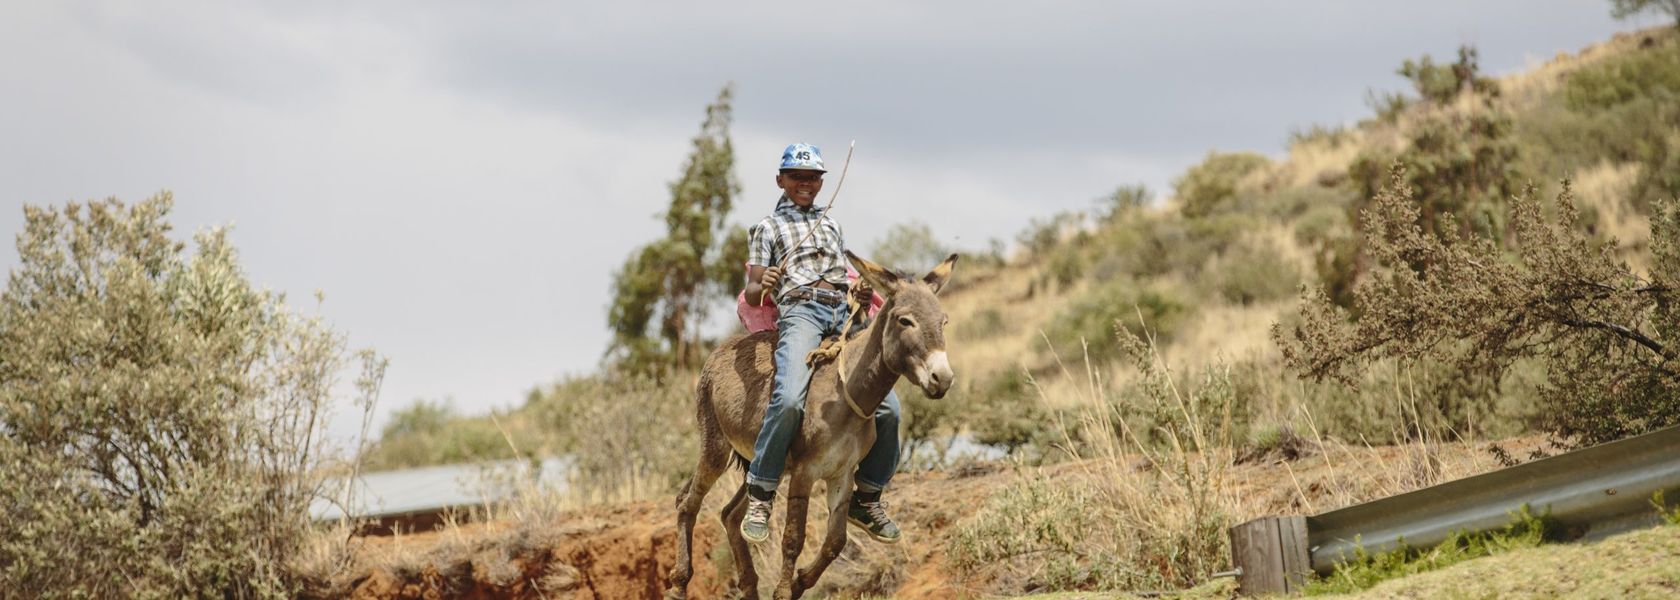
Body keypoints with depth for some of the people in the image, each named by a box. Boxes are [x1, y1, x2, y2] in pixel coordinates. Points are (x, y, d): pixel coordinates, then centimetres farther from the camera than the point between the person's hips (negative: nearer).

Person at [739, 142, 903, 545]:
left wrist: (863, 290, 9)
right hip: (799, 310, -5)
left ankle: (867, 497, 5)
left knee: (887, 407, -11)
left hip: (845, 312, 5)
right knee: (790, 398, -33)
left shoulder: (833, 226, 33)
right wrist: (764, 285, -14)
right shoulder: (769, 227, 20)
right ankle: (759, 496, -24)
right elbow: (752, 295, 12)